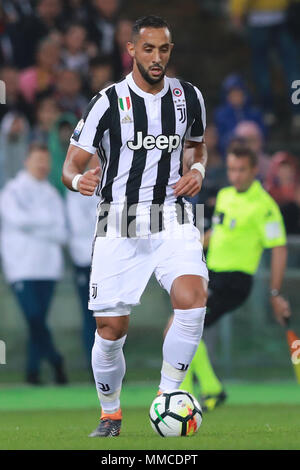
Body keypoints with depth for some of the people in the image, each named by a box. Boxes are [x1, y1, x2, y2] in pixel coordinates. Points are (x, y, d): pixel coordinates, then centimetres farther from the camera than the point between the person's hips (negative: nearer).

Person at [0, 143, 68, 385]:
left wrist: (33, 225, -9)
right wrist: (47, 220, -5)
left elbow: (61, 234, 5)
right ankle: (55, 360, 2)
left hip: (47, 265, 4)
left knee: (39, 320, 4)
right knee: (34, 318, -13)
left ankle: (33, 370, 10)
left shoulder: (51, 194, 14)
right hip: (21, 265, -4)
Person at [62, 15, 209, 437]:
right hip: (119, 225, -1)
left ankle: (167, 397, -10)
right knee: (111, 328, -1)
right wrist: (79, 180, -26)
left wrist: (198, 171, 2)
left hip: (172, 220, 2)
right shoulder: (108, 102, -5)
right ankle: (110, 415, 23)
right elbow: (71, 165, -2)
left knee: (193, 297, -24)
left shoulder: (188, 97, 5)